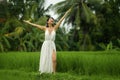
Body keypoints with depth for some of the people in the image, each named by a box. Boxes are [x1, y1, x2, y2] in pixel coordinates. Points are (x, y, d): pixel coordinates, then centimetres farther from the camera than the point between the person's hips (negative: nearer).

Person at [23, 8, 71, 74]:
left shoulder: (55, 28, 6)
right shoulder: (45, 28, 7)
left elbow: (61, 20, 4)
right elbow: (36, 25, 13)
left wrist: (67, 13, 3)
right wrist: (28, 22, 19)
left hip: (52, 45, 0)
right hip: (45, 45, 0)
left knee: (54, 59, -18)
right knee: (44, 60, 2)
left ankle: (54, 72, -9)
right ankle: (42, 72, 15)